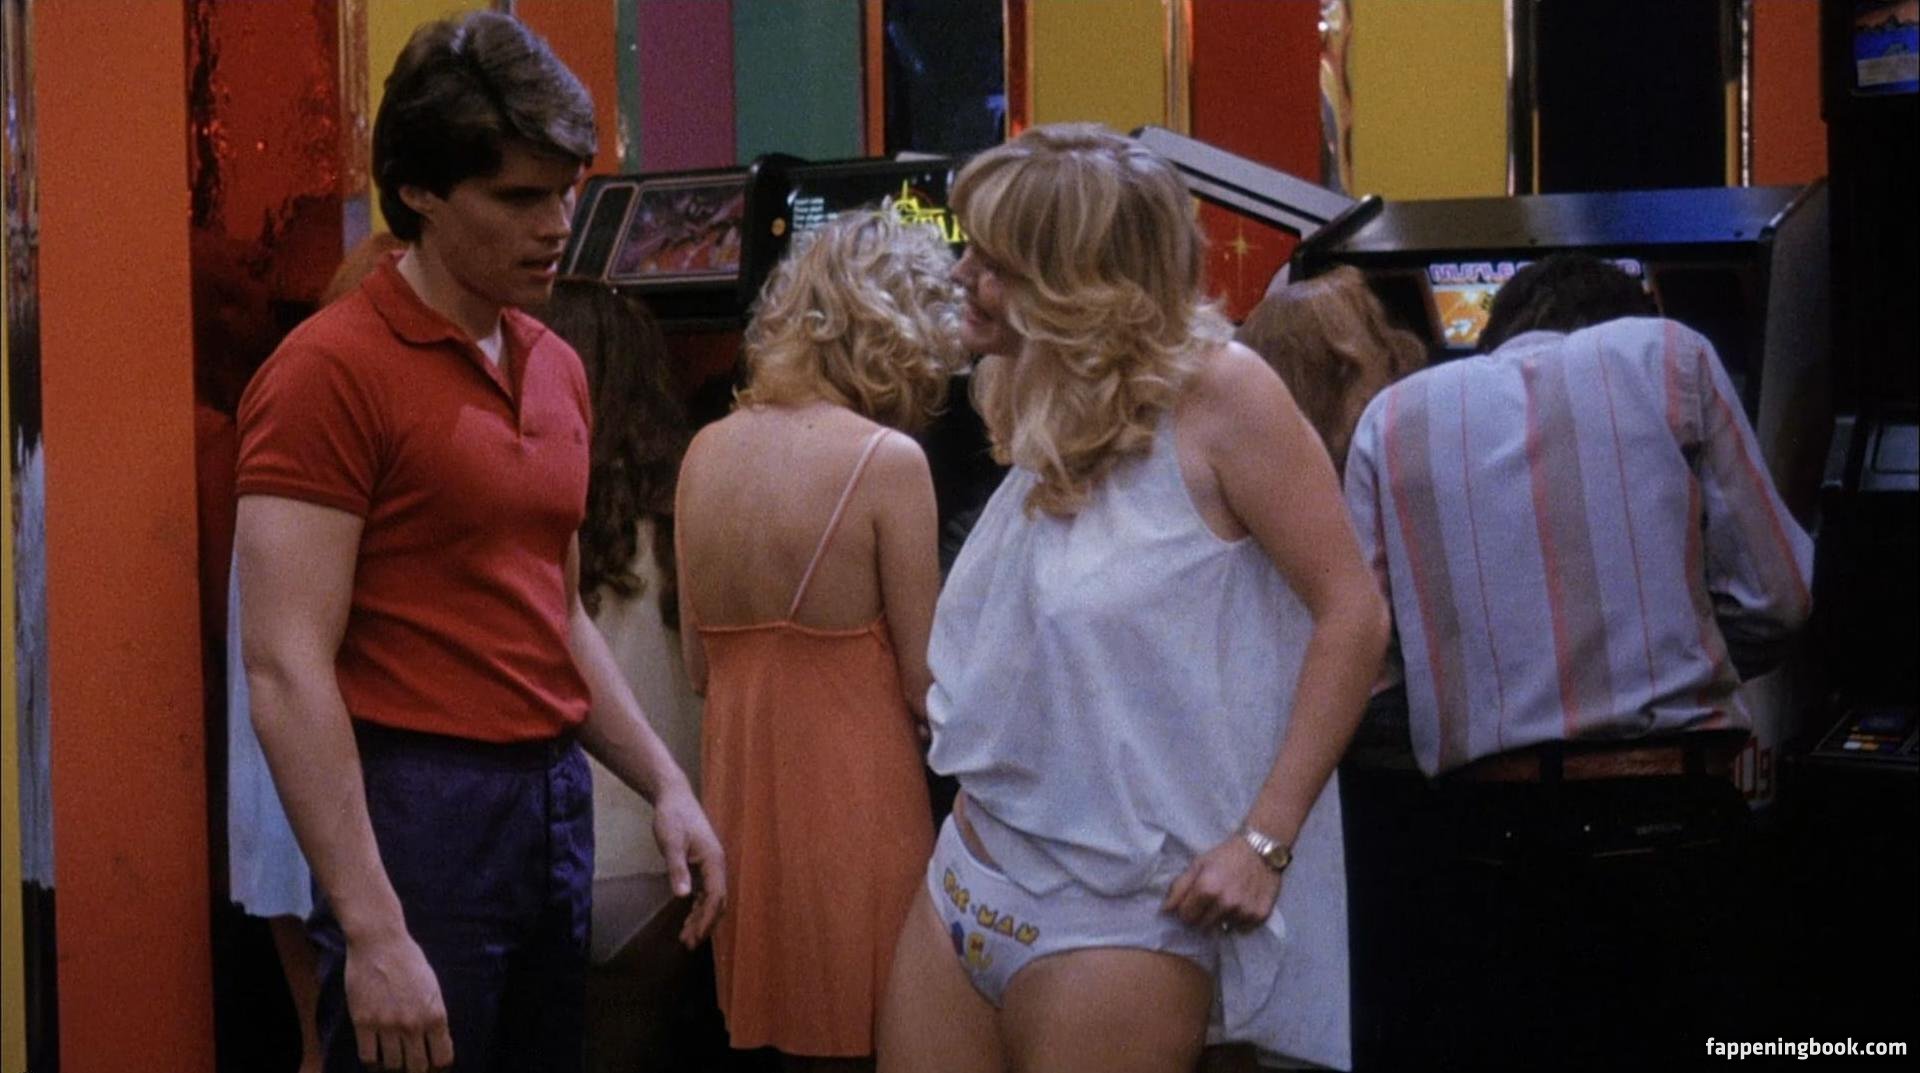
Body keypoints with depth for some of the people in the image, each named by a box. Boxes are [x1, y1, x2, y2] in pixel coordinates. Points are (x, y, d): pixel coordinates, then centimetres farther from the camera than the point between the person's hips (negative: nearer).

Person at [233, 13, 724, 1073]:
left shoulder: (557, 368, 12)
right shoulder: (333, 370, -12)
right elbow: (285, 671, -17)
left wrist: (665, 784, 12)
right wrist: (372, 933, -21)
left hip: (558, 800, 7)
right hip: (420, 811, -7)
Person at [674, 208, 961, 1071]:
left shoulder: (708, 451, 4)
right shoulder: (887, 459, -14)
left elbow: (699, 664, 12)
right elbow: (925, 687, -10)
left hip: (741, 790, 6)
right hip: (854, 799, -6)